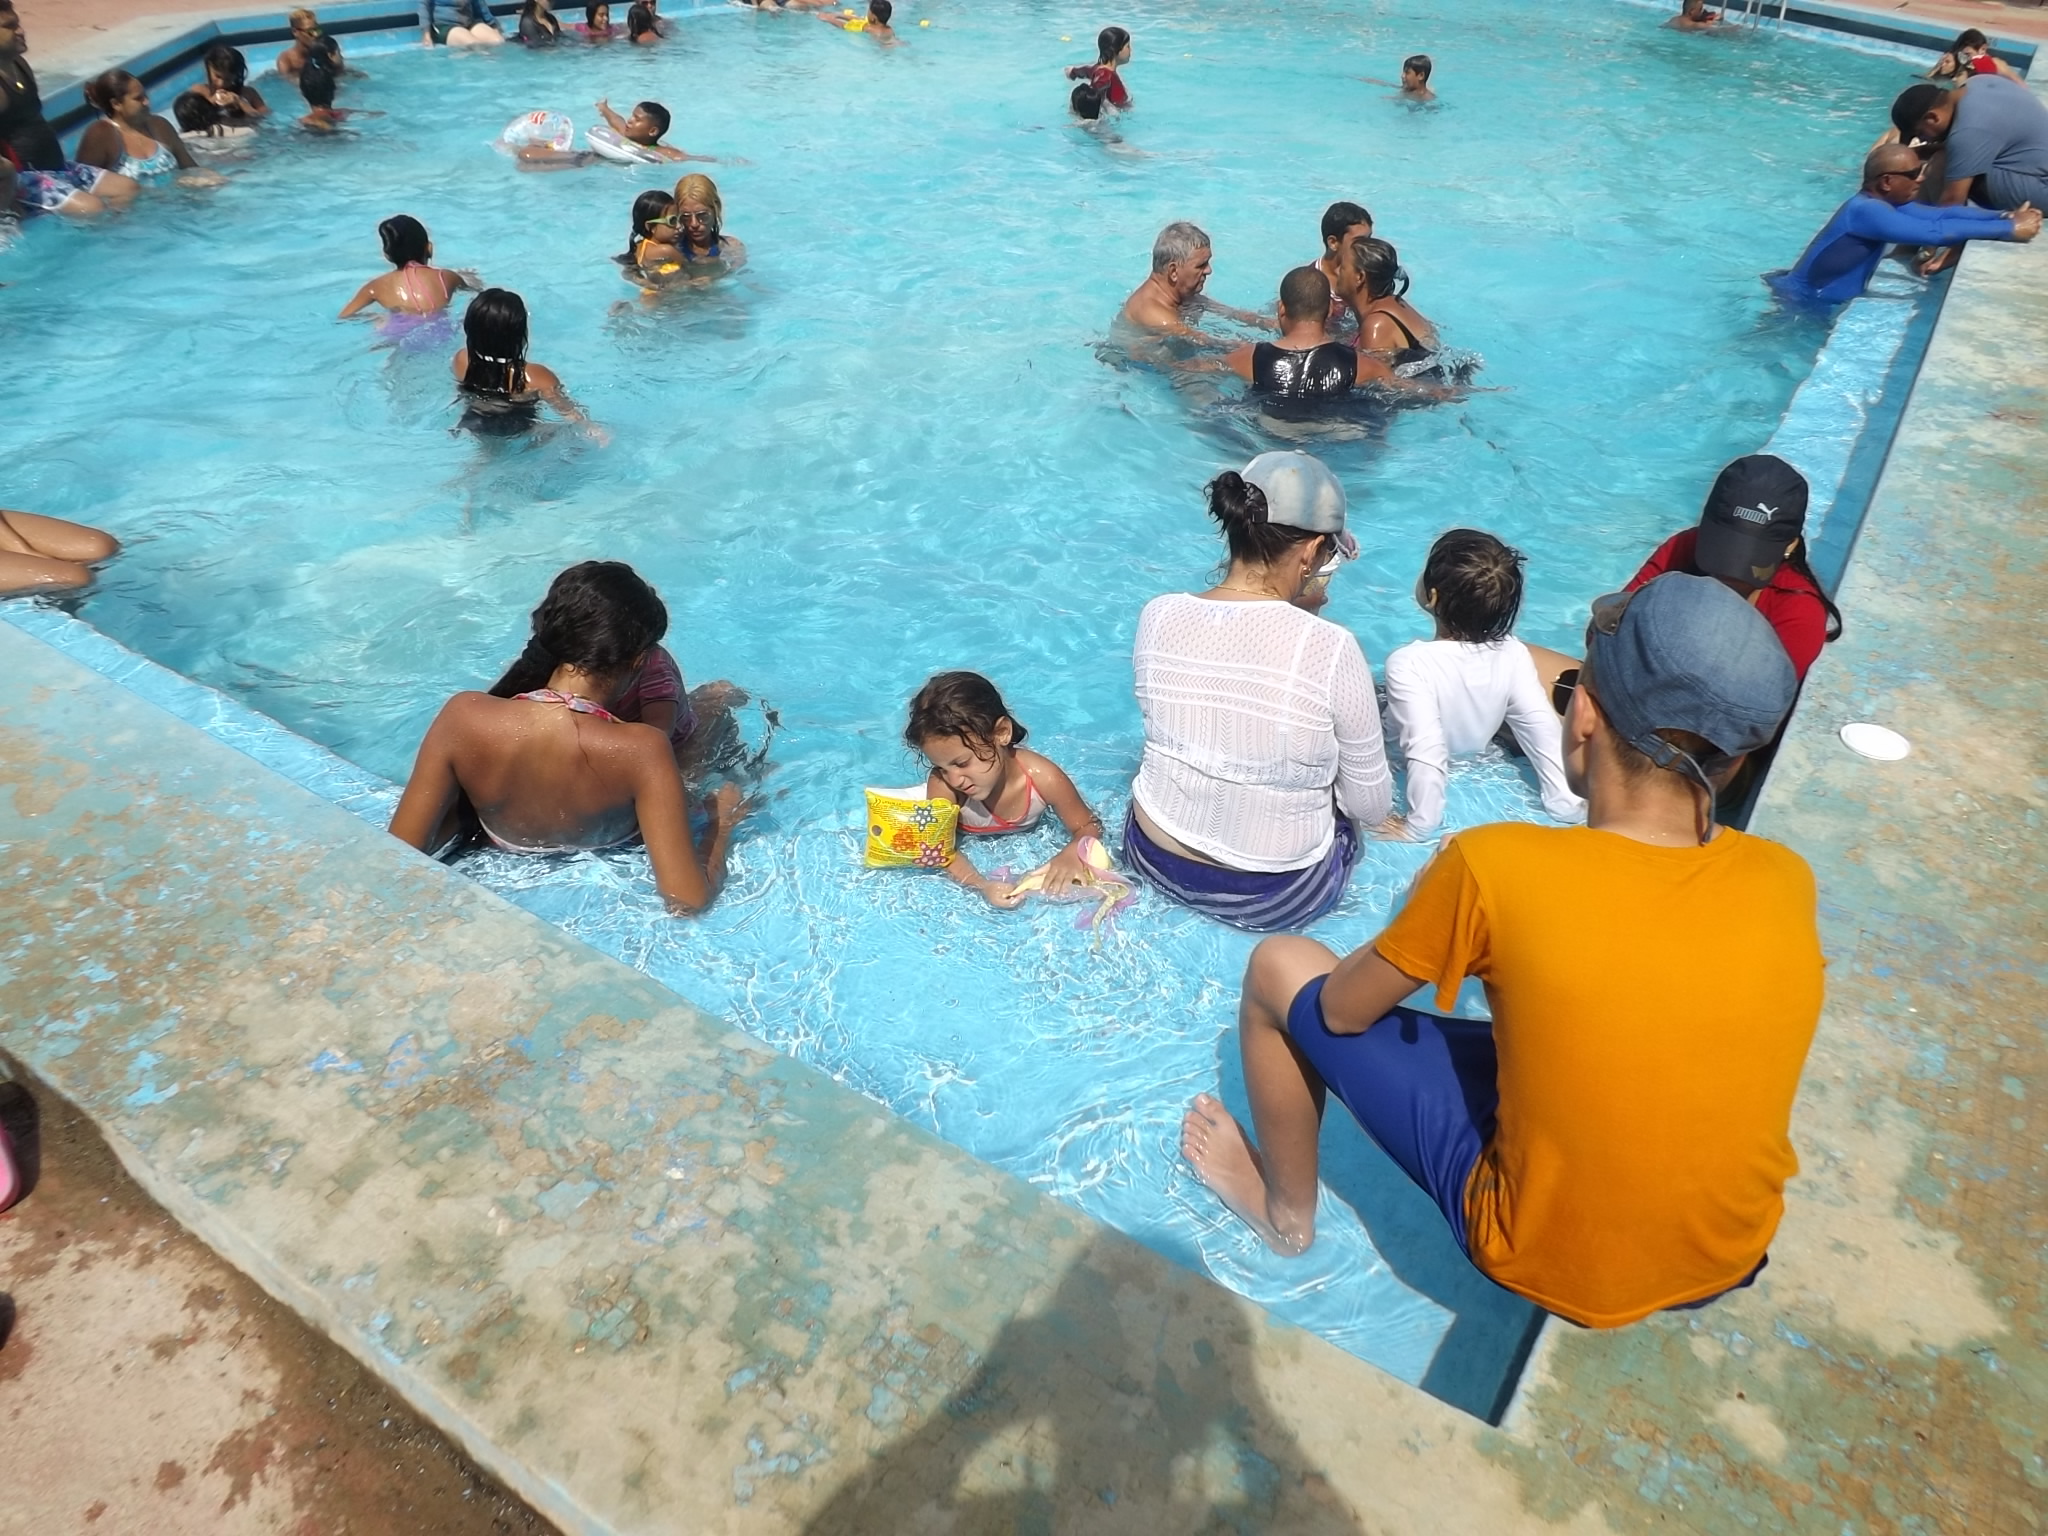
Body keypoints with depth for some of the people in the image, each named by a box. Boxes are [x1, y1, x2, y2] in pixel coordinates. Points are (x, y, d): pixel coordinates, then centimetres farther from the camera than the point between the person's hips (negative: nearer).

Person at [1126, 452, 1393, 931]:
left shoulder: (1158, 616, -14)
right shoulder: (1331, 649, -26)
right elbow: (1372, 807, -14)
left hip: (1155, 860, 3)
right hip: (1276, 899, -3)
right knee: (1345, 803, 30)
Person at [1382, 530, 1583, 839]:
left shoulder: (1409, 665, -36)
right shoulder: (1513, 654, -20)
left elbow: (1426, 755, -39)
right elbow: (1545, 734, -16)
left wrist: (1418, 826, -30)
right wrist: (1568, 804, -7)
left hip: (1400, 777, -6)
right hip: (1470, 763, 6)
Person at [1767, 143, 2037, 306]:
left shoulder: (1884, 204, 2)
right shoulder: (1866, 211, -29)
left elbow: (1943, 213, 1)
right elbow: (1936, 232, -37)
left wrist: (2005, 216, -13)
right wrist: (2010, 230, -31)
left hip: (1823, 300, 10)